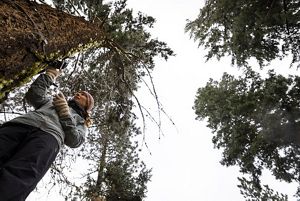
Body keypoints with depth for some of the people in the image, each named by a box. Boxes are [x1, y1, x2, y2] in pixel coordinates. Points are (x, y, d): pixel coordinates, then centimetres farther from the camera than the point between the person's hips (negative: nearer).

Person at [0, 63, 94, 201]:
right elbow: (33, 96, 22)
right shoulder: (52, 100, 41)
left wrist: (64, 112, 10)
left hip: (49, 134, -2)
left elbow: (74, 141, 11)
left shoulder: (81, 121, 32)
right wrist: (50, 75, 26)